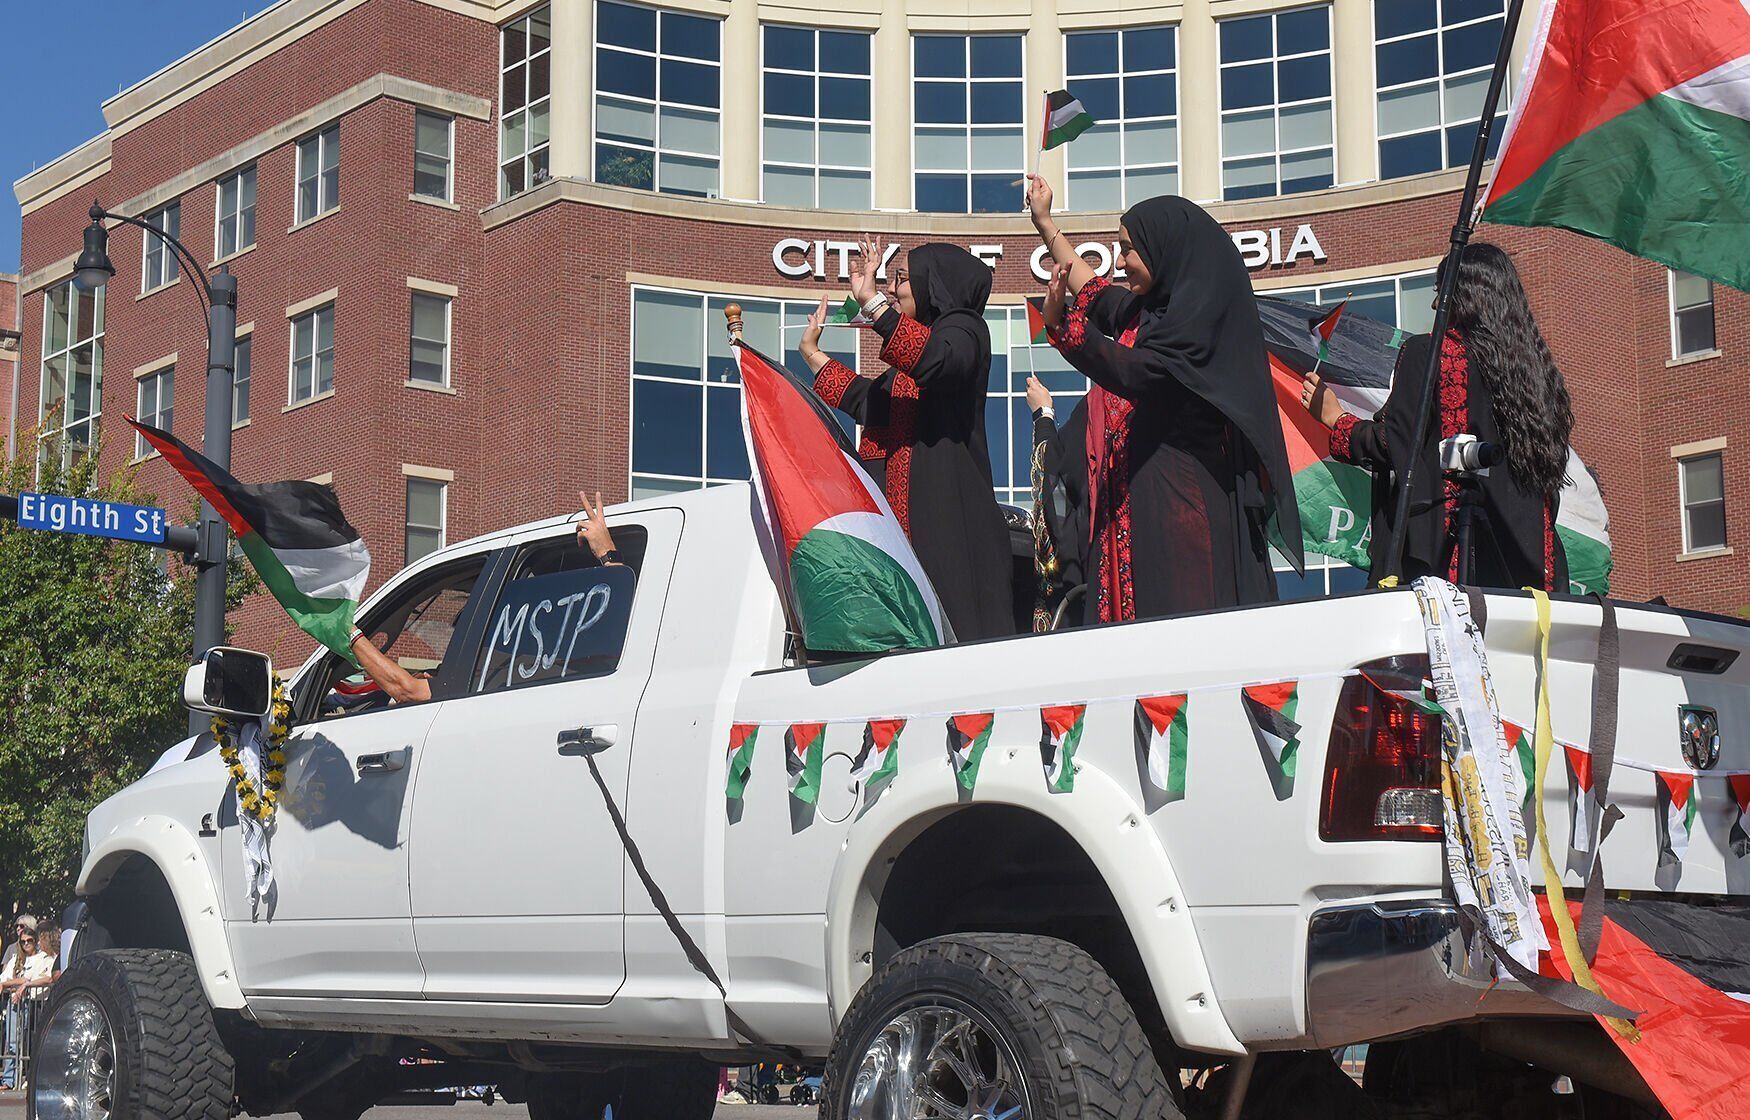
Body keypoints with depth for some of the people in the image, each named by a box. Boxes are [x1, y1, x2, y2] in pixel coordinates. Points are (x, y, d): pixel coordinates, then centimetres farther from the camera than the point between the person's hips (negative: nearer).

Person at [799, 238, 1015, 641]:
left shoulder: (962, 329, -1)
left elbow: (938, 362, -25)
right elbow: (863, 399, 37)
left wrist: (872, 301, -28)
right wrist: (812, 351, 43)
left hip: (945, 511, -9)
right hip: (907, 511, 9)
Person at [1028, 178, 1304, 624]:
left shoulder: (1199, 310, -11)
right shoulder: (1146, 311, 15)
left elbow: (1132, 374, -24)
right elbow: (1095, 293, 35)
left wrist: (1060, 323, -27)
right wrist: (1045, 224, 42)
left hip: (1179, 499, -9)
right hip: (1137, 499, 9)